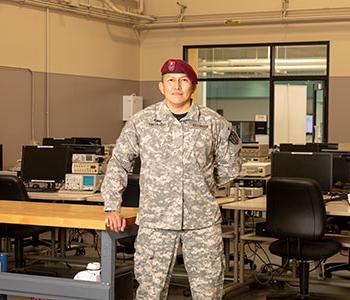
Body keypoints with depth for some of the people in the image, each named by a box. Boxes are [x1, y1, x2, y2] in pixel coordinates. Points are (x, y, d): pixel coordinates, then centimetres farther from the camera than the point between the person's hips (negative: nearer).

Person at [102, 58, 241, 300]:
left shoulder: (214, 123, 3)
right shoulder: (141, 122, 2)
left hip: (203, 220, 1)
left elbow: (228, 169, 14)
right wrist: (112, 207, 3)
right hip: (155, 221, 0)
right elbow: (119, 164, 8)